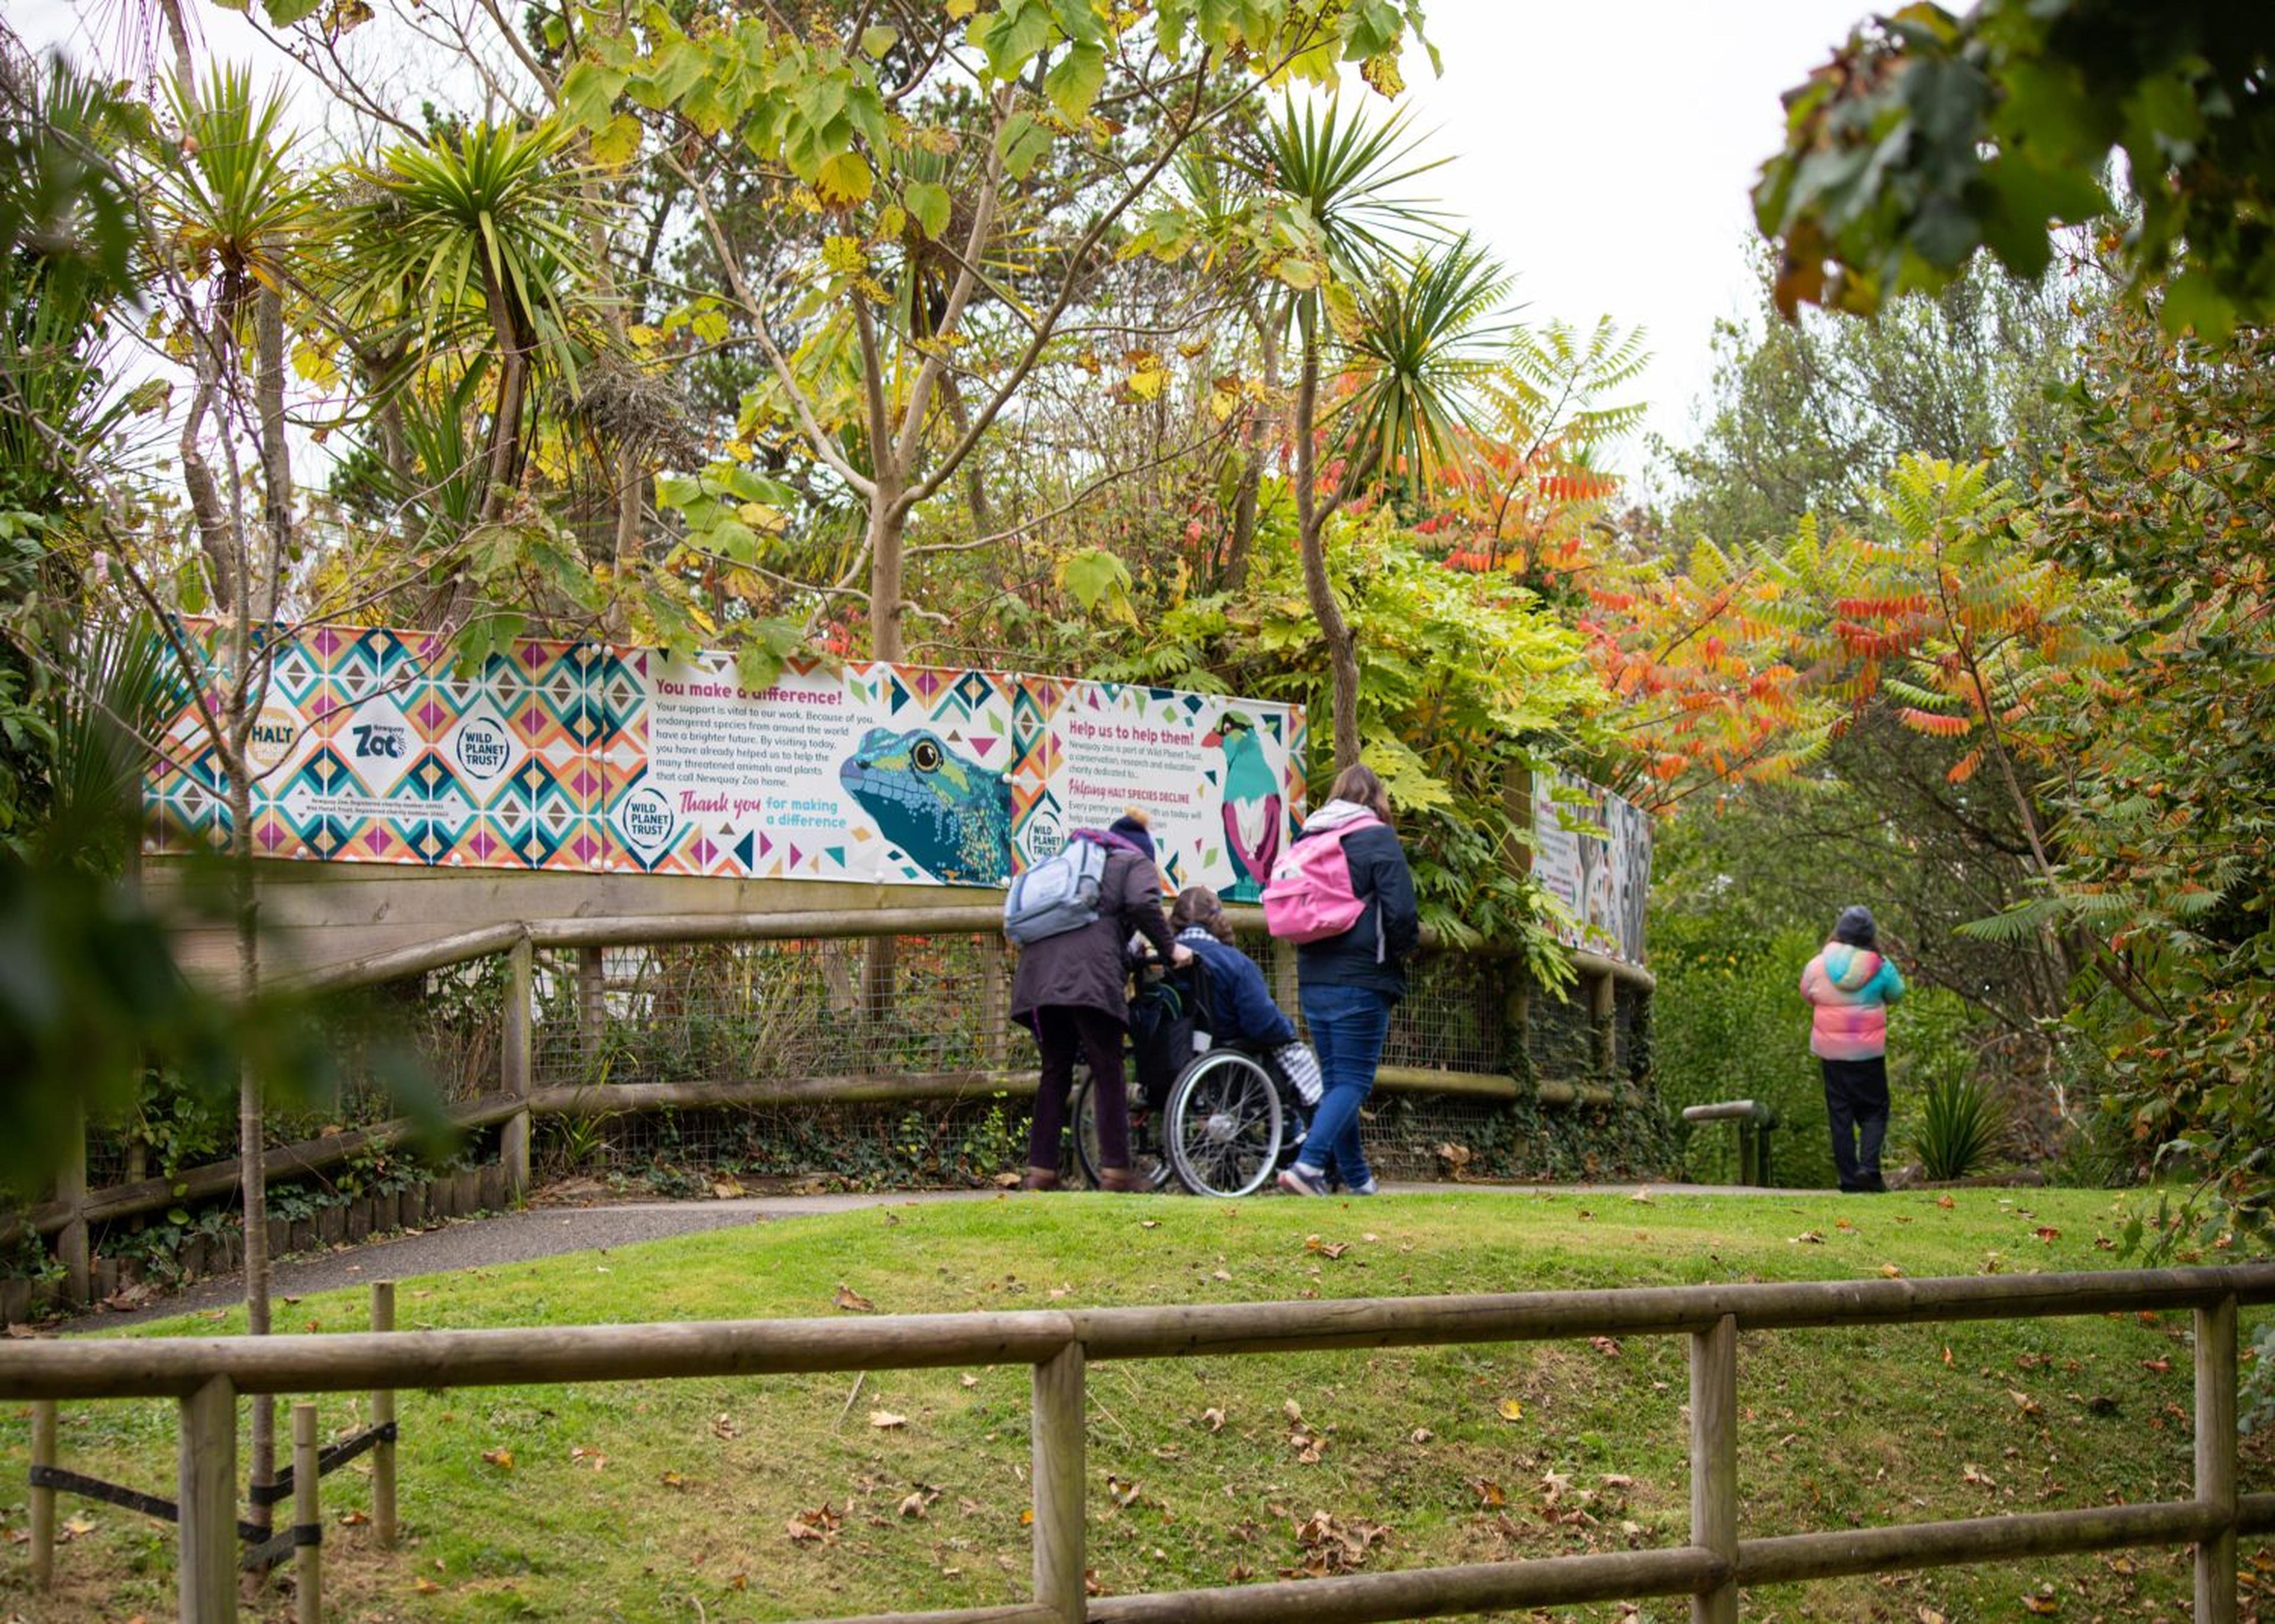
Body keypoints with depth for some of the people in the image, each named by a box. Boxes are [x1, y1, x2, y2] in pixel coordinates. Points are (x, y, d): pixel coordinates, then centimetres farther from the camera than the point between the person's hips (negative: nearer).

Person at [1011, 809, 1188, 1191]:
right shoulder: (1136, 863, 15)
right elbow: (1143, 905, -6)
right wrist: (1170, 948, 2)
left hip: (1038, 969, 6)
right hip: (1089, 974, -6)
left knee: (1055, 1074, 11)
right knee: (1109, 1073, -1)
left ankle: (1040, 1170, 8)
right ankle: (1115, 1170, -4)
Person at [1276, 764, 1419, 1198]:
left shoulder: (1306, 840, 12)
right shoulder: (1378, 840, -5)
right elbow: (1401, 912, -12)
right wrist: (1406, 946, 6)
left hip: (1313, 979, 6)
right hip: (1361, 980, -6)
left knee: (1336, 1080, 13)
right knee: (1353, 1082, -5)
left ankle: (1356, 1177, 17)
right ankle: (1308, 1164, -22)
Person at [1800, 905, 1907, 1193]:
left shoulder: (1819, 965, -4)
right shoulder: (1879, 966, -9)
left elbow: (1807, 993, 12)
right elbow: (1896, 994, 7)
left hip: (1831, 1051, 2)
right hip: (1869, 1051, -2)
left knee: (1840, 1115, 8)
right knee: (1874, 1111, 9)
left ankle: (1849, 1178, 7)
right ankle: (1868, 1166, -10)